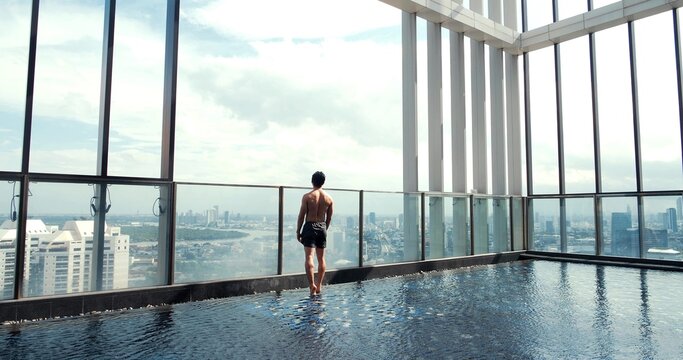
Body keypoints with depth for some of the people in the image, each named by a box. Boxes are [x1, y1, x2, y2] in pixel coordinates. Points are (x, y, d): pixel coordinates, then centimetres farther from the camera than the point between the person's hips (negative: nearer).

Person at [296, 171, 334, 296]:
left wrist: (298, 231, 1)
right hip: (322, 227, 4)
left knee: (309, 257, -6)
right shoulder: (329, 198, 3)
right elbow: (329, 217, 8)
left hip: (310, 227, -4)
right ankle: (319, 286, 19)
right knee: (321, 258, 11)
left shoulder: (307, 196, -8)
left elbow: (301, 215, -7)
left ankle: (312, 286, -15)